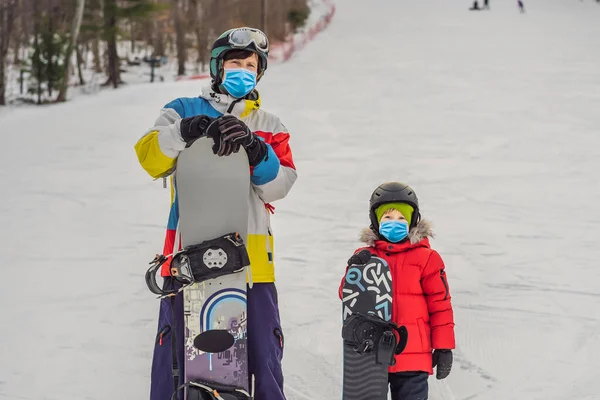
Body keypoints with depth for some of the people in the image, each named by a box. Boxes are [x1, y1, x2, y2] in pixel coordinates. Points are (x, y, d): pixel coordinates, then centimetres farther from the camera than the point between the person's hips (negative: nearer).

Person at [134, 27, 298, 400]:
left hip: (250, 251, 1)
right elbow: (150, 158, -3)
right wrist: (186, 131, -21)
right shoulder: (183, 111, 14)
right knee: (172, 349, -4)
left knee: (265, 351, -1)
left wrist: (255, 149, -16)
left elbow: (279, 185, 2)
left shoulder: (269, 127, 18)